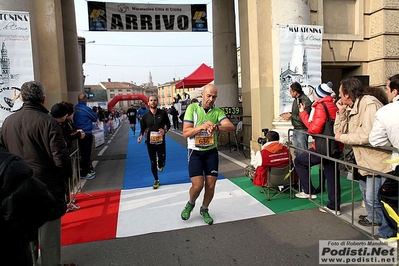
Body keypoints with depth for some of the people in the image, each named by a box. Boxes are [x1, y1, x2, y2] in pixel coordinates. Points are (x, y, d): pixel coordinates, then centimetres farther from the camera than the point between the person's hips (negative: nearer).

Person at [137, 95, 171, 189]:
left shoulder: (163, 113, -6)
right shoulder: (145, 116, -3)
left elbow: (168, 124, 5)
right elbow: (143, 129, 5)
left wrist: (165, 130, -15)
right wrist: (141, 136, -14)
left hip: (160, 141, -1)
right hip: (150, 142, 1)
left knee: (162, 162, 3)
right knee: (153, 162, 10)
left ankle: (159, 163, 43)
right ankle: (156, 180, 30)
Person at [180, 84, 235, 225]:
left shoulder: (217, 111, 0)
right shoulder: (192, 108, -6)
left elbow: (231, 126, -16)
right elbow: (185, 132, -12)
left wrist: (216, 127, -35)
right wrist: (202, 126, -26)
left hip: (211, 152, 3)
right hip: (195, 152, -2)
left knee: (210, 185, 4)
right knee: (198, 185, -8)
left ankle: (204, 210, 32)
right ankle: (190, 204, 26)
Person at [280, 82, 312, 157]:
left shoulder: (306, 101, -19)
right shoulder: (296, 100, 8)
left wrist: (291, 115, -16)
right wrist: (289, 113, 5)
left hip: (302, 130, -9)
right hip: (295, 129, 9)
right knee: (296, 152, 17)